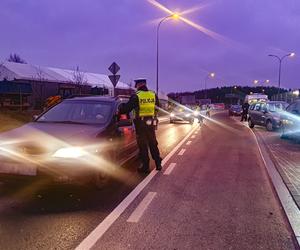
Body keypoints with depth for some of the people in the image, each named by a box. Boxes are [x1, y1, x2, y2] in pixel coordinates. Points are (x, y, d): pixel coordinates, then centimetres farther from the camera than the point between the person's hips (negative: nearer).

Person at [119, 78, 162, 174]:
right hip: (151, 123, 4)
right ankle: (158, 164, 22)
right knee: (153, 144, 17)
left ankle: (145, 167, 11)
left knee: (143, 145, 6)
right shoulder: (154, 95, 4)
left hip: (141, 124, -4)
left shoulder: (136, 96, -9)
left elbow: (127, 108, -7)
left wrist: (121, 107, 12)